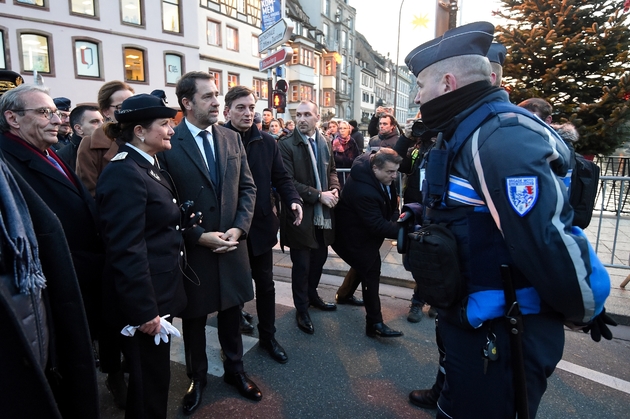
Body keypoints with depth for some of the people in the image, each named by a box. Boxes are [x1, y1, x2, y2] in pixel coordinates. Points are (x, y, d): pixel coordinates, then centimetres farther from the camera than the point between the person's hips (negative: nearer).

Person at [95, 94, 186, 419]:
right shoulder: (124, 173, -21)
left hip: (159, 290, 9)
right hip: (144, 297, -9)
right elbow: (126, 251, -24)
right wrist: (144, 310, -21)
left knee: (154, 374, 25)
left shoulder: (148, 166, 9)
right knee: (150, 381, 10)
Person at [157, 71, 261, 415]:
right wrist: (199, 236, -16)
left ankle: (234, 370, 41)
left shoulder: (232, 138, 4)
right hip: (192, 249, -3)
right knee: (194, 318, 16)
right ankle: (197, 377, 40)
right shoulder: (169, 144, -11)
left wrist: (239, 228, -8)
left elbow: (247, 187, 4)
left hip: (232, 245, 4)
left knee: (231, 314, 19)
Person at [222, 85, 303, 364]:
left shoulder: (267, 142, 4)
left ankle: (268, 337, 35)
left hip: (261, 226, 3)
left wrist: (293, 200, -13)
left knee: (265, 283, 15)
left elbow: (281, 178, 6)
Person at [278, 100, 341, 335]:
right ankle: (301, 310, 24)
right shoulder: (287, 145, -12)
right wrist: (319, 195, -20)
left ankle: (312, 295, 42)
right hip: (301, 214, -6)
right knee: (302, 265, 5)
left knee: (320, 258, 19)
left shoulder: (325, 143, 8)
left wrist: (334, 190, -4)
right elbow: (289, 182, -18)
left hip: (323, 214, 6)